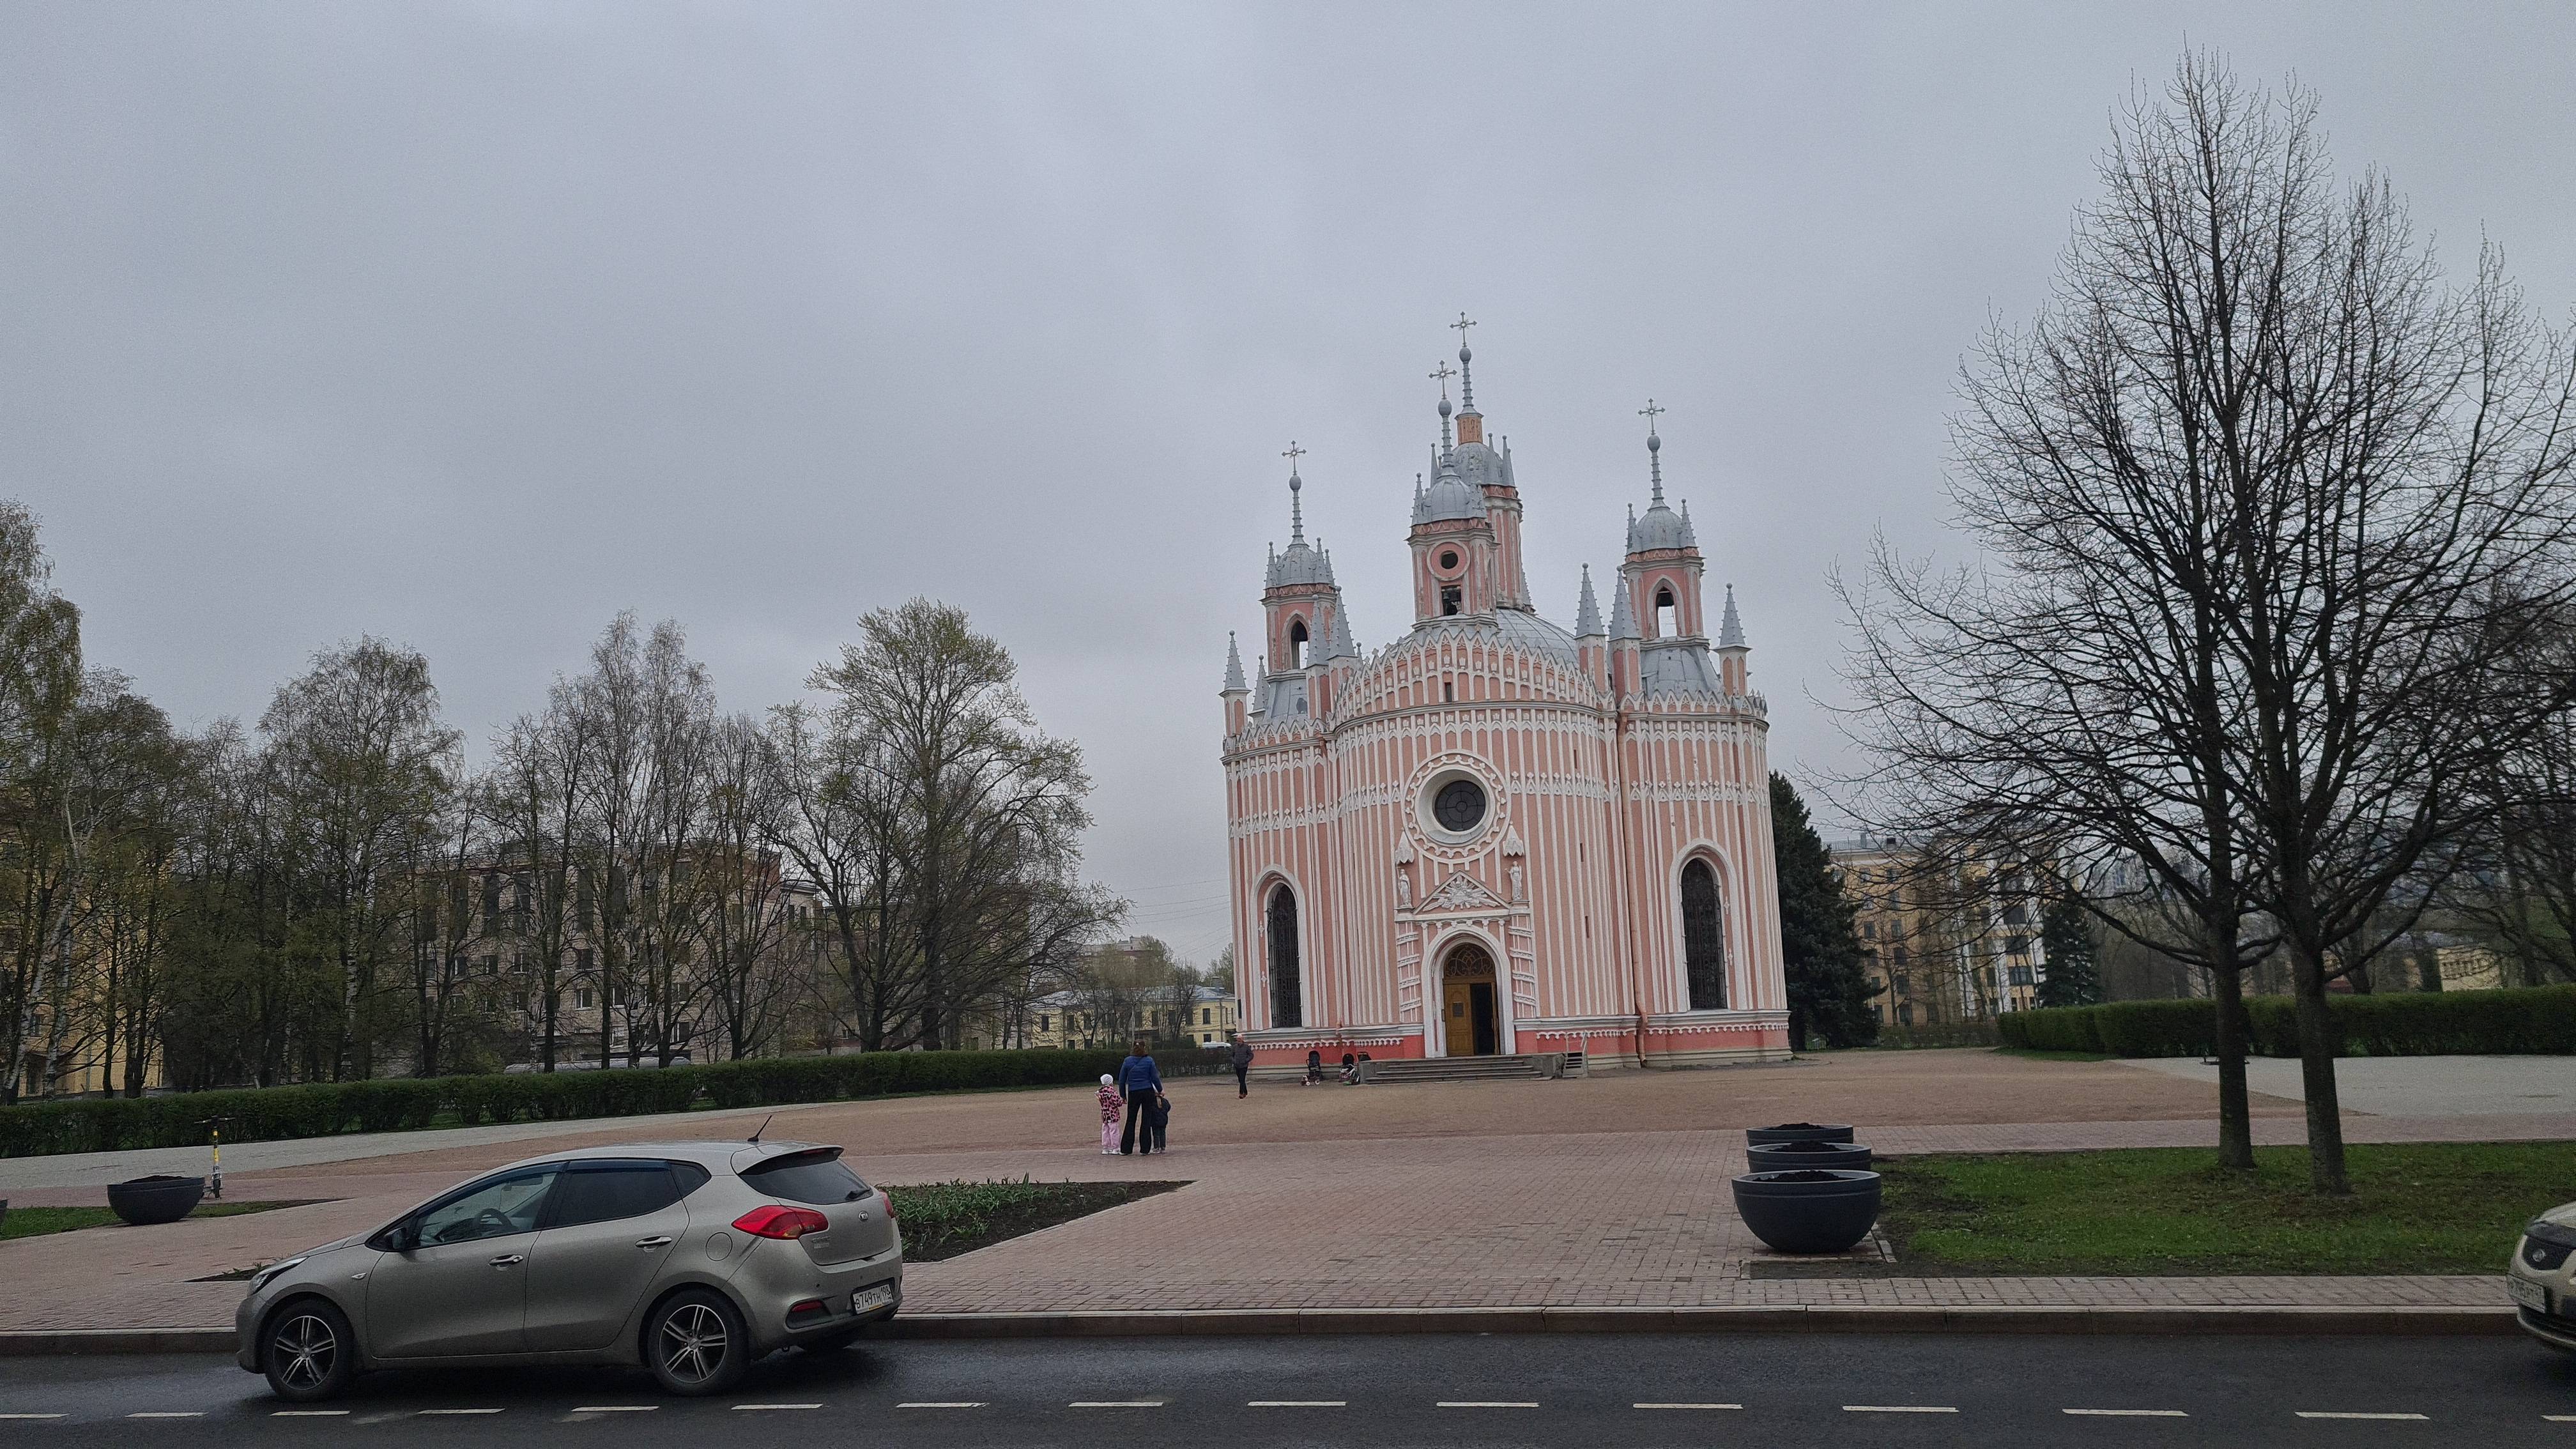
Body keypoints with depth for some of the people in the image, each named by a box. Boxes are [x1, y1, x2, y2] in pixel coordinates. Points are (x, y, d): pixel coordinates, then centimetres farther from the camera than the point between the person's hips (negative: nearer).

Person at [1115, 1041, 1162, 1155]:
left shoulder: (1127, 1061, 0)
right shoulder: (1149, 1061, -4)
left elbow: (1122, 1080, 3)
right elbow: (1155, 1078, -1)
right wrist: (1160, 1090, 13)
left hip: (1133, 1094, 1)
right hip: (1148, 1092, -1)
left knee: (1131, 1121, 8)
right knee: (1147, 1120, 6)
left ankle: (1125, 1149, 5)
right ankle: (1145, 1149, 6)